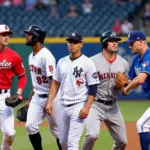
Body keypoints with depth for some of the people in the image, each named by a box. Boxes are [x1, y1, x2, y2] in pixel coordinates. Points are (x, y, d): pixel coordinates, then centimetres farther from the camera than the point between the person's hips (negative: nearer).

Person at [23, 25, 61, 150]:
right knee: (30, 125, -4)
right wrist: (29, 100, 20)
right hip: (37, 97, 8)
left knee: (56, 129, 1)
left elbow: (54, 81, -21)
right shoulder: (31, 56, 10)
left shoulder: (46, 56, -18)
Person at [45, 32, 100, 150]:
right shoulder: (62, 62, 10)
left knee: (73, 140, -14)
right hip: (63, 106, 6)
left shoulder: (87, 63, -8)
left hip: (79, 106, -6)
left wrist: (87, 107, -18)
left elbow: (93, 87, -10)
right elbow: (56, 83, 16)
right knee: (62, 140, 13)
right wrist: (49, 102, 6)